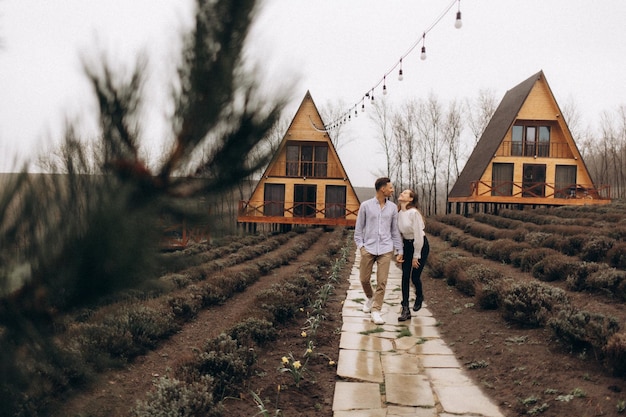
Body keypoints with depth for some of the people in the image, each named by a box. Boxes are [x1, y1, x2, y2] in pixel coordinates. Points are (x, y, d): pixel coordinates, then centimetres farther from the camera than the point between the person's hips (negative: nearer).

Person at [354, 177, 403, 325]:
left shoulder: (393, 207, 6)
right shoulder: (365, 205, 0)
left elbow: (395, 230, 10)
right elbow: (359, 227, 5)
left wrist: (399, 250, 7)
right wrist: (360, 245, -5)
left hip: (386, 249, 1)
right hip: (368, 248, -1)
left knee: (382, 282, -4)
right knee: (364, 279, 8)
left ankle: (376, 311, 4)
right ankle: (370, 297, 38)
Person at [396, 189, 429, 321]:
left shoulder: (413, 213, -23)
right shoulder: (399, 214, -1)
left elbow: (418, 235, -21)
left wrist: (416, 256, -16)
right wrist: (400, 251, 6)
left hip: (421, 245, -6)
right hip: (407, 245, 6)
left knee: (415, 277, -1)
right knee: (405, 276, -2)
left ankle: (419, 297, 33)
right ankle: (405, 310, -1)